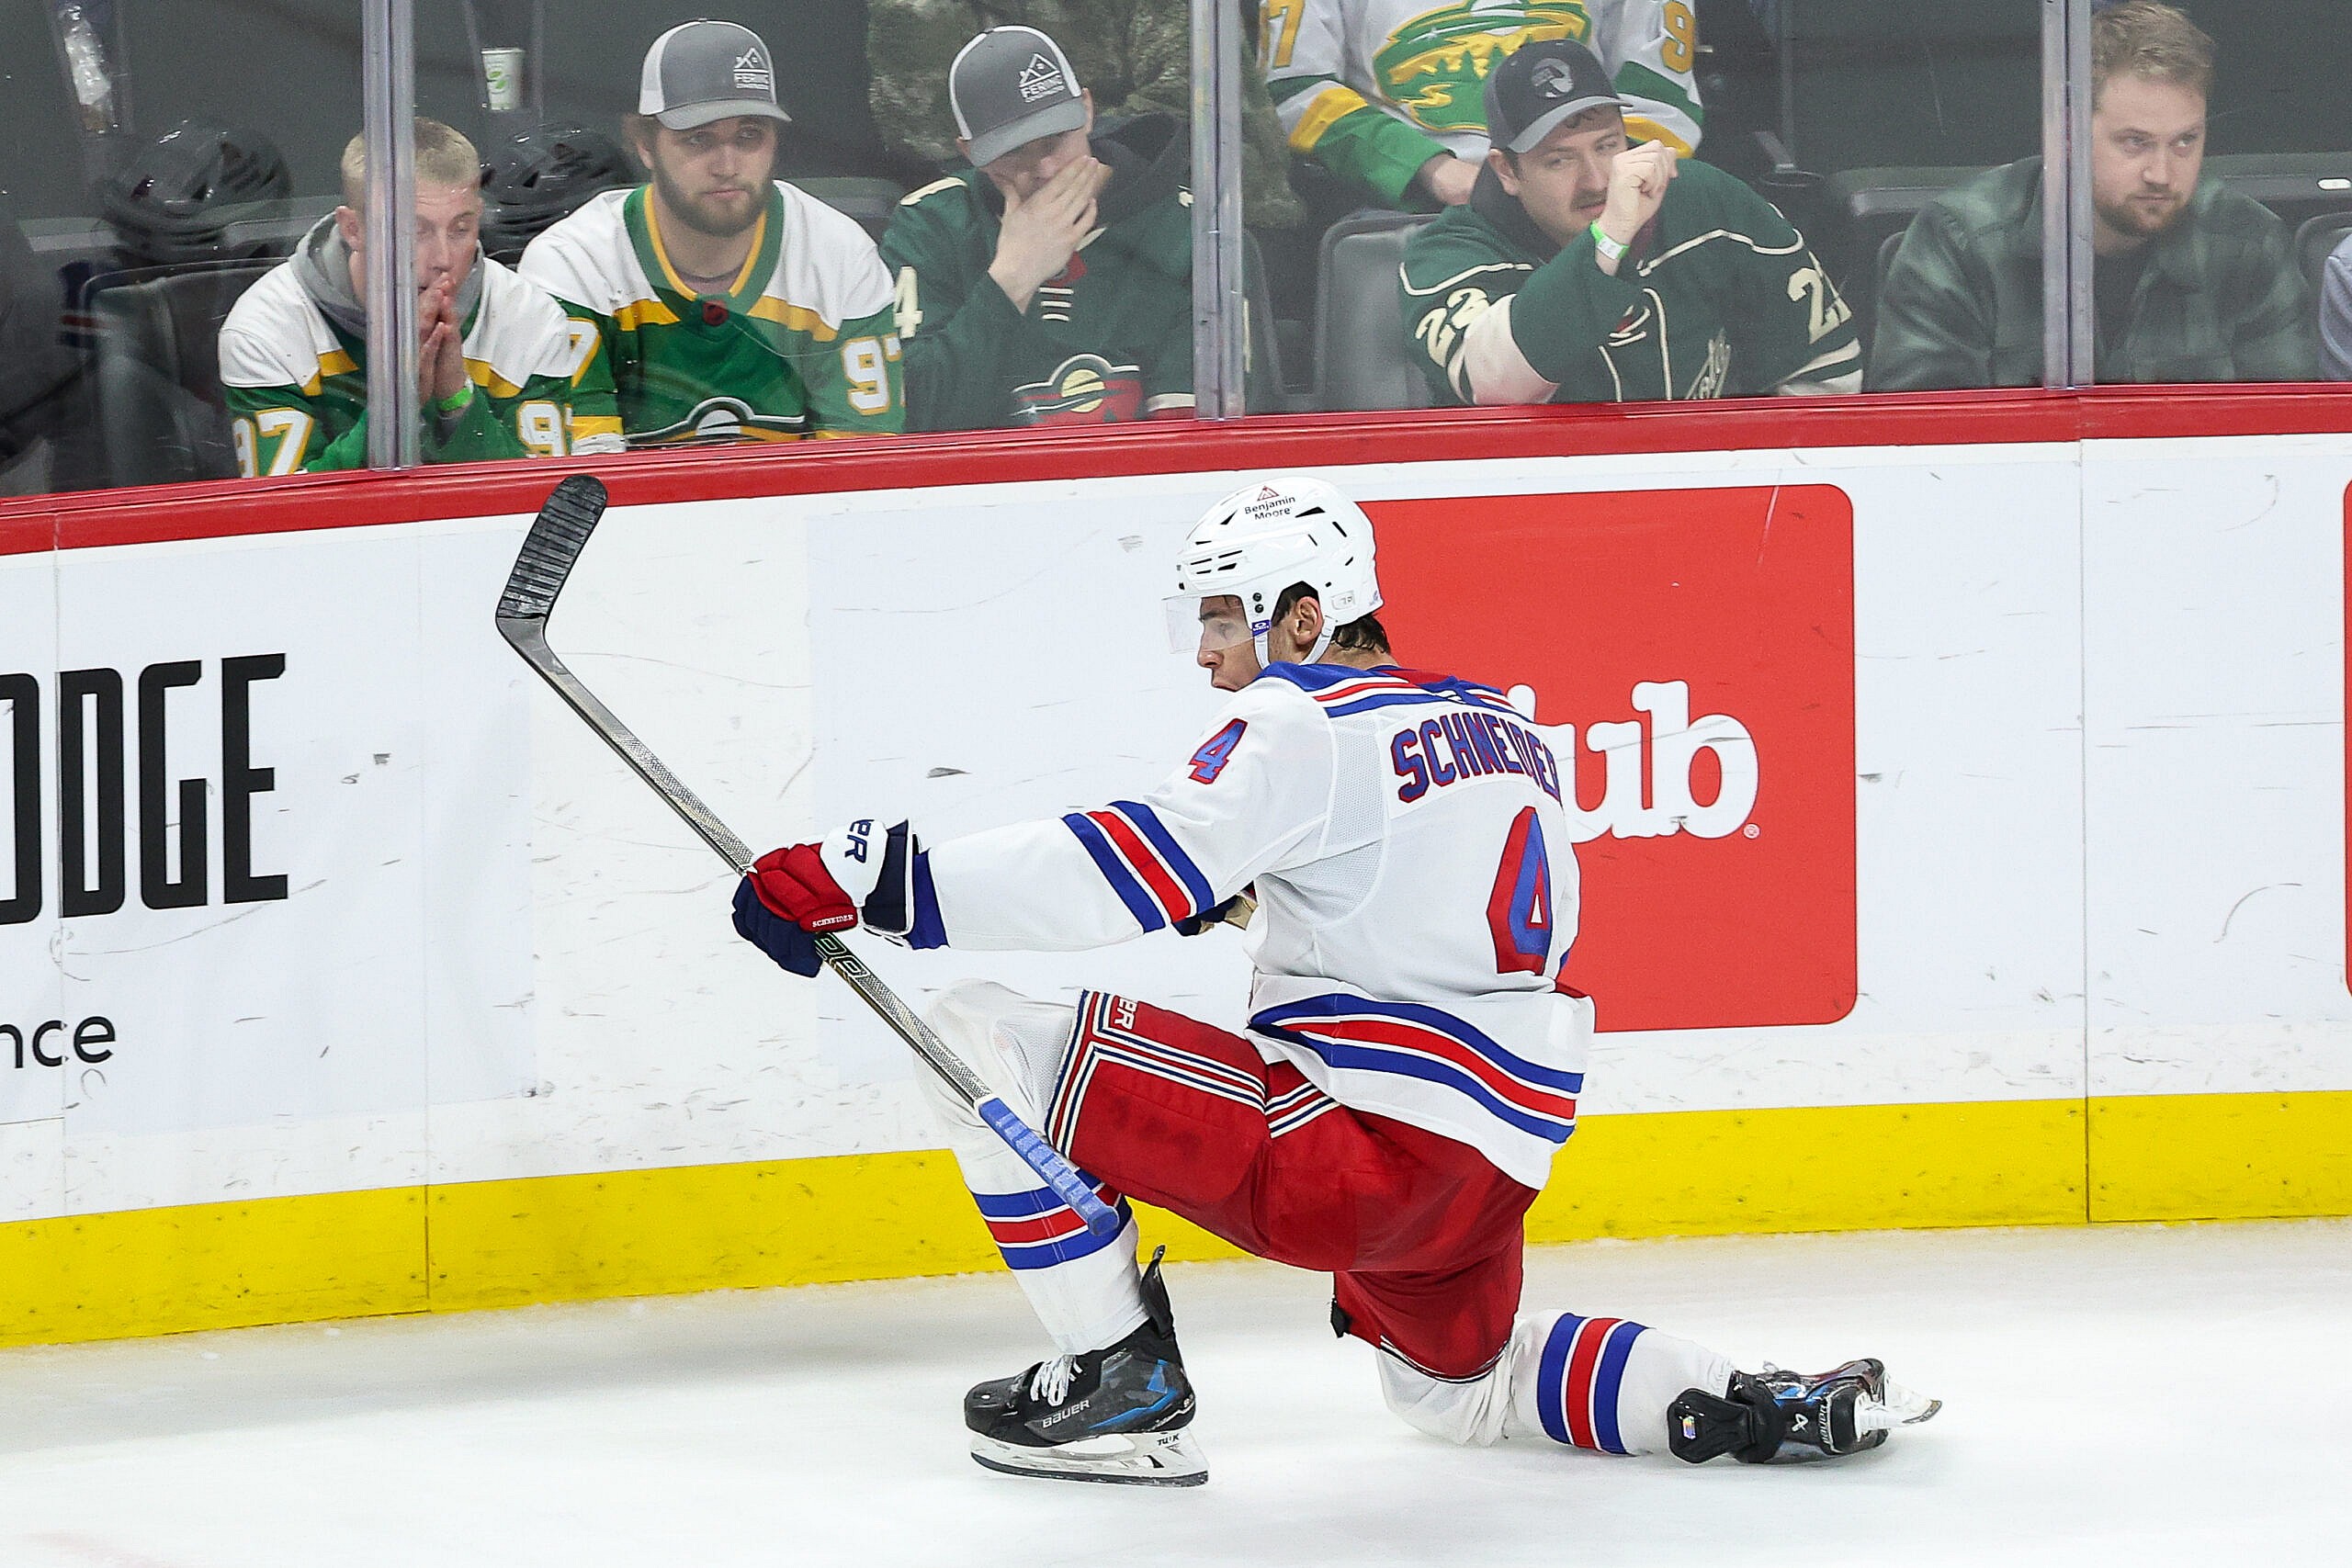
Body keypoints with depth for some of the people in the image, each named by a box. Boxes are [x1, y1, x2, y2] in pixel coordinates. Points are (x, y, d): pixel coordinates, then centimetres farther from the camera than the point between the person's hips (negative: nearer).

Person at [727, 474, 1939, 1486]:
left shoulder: (1306, 727, -10)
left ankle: (1121, 1381, 0)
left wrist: (871, 876, -23)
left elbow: (1128, 873, -21)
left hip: (1354, 1153, -9)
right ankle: (1739, 1406, 12)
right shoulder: (1498, 727, 16)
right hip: (1498, 1167, 9)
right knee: (1457, 1388, 36)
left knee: (981, 1037, -7)